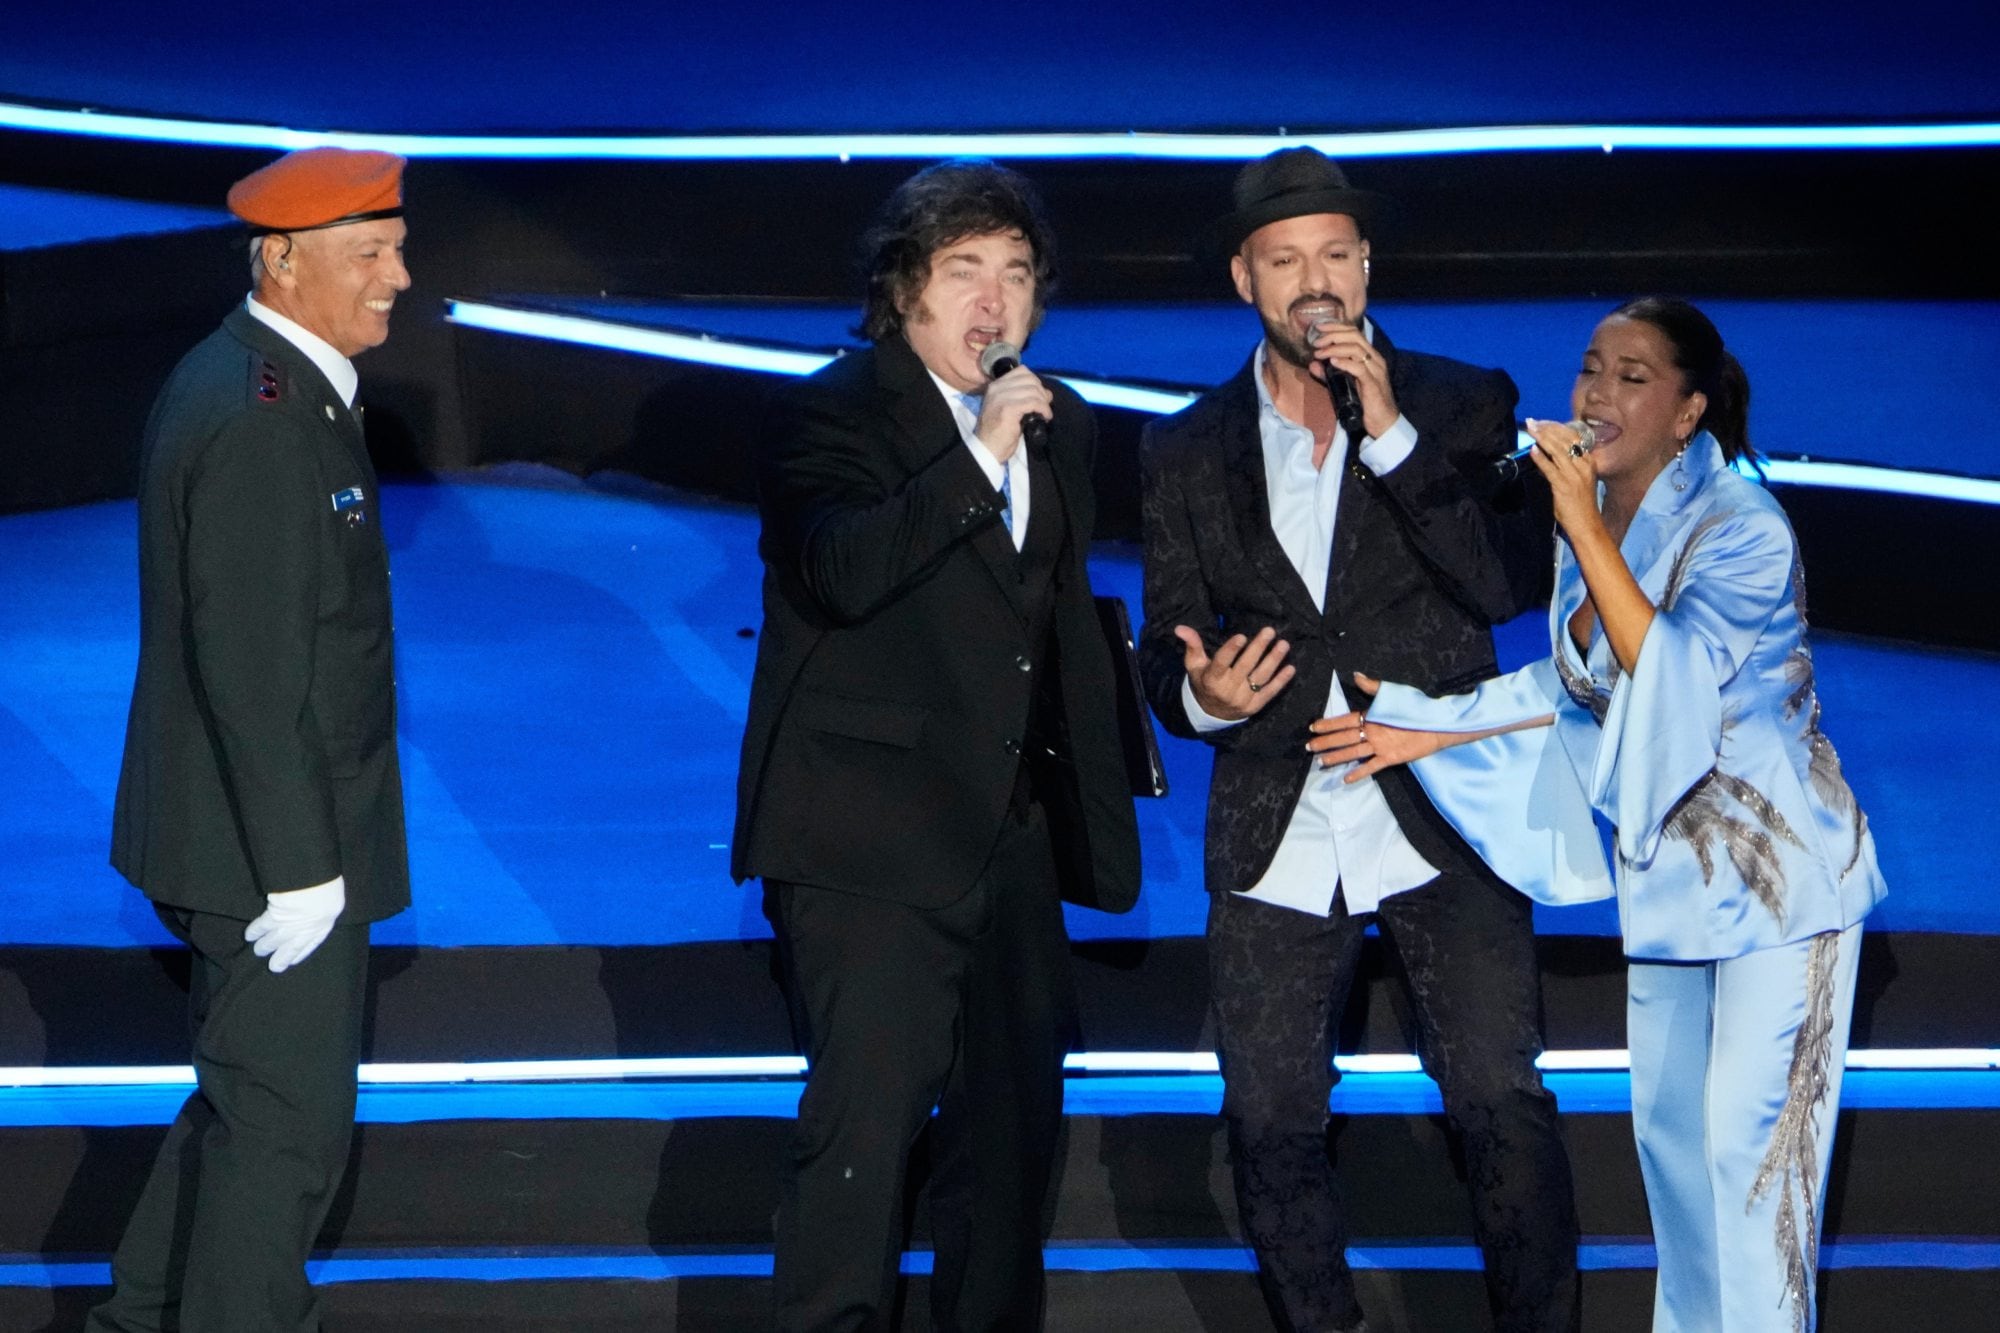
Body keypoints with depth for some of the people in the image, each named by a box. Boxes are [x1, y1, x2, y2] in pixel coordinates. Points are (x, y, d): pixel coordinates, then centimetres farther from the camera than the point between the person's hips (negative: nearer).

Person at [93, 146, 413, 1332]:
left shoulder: (239, 381, 10)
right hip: (273, 845, -10)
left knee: (243, 1104, 22)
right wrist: (300, 867, -22)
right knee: (289, 1131, 0)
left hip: (259, 835, 10)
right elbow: (248, 665, -25)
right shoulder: (261, 418, -22)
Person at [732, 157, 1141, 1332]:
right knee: (867, 1120, -12)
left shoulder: (1061, 427, 13)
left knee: (1015, 1113, 14)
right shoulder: (834, 417, -8)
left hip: (1012, 837, 7)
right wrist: (980, 457, -30)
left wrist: (1096, 809, 19)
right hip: (871, 838, -7)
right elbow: (842, 572, -27)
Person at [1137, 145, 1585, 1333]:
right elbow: (1166, 650, 9)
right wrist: (1201, 693, -15)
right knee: (1272, 1123, 4)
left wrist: (1391, 435, -16)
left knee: (1503, 1102, -9)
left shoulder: (1461, 406, 3)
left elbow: (1514, 585, -10)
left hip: (1442, 819, -2)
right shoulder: (1188, 453, 9)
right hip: (1276, 839, 2)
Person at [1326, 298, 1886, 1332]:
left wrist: (1585, 527, -30)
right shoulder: (1593, 520, 3)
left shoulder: (1742, 529, -19)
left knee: (1748, 1133, -8)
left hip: (1778, 865, -7)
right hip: (1666, 862, 7)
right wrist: (1429, 730, 8)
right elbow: (1576, 685, 15)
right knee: (1666, 1122, 13)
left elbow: (1672, 673, -30)